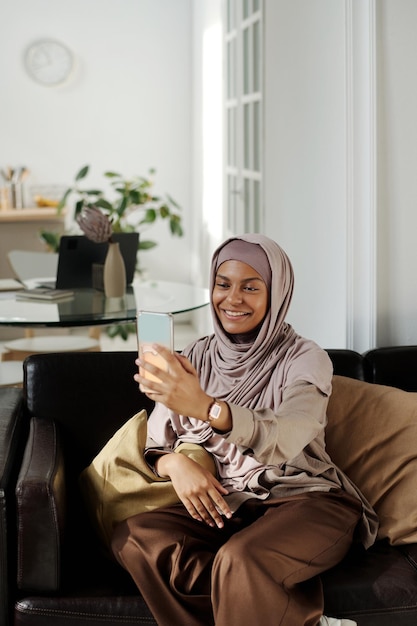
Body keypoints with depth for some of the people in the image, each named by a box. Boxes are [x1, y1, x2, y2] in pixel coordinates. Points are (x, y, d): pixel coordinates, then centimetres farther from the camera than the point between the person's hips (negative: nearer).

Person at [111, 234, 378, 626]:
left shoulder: (305, 359, -5)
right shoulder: (196, 358, 9)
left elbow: (284, 442, -25)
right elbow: (154, 448, 7)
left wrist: (206, 408, -42)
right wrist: (174, 464, -19)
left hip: (304, 500, -6)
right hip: (224, 505, 6)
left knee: (240, 559, -38)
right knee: (131, 537, -23)